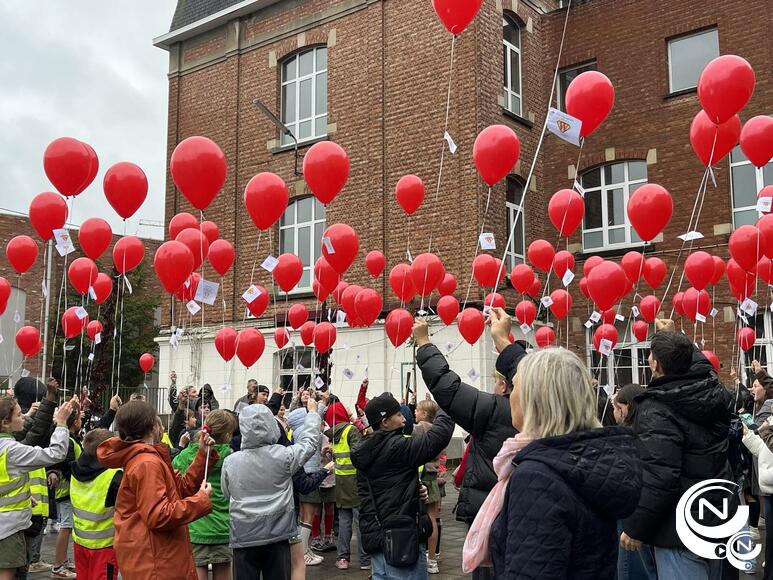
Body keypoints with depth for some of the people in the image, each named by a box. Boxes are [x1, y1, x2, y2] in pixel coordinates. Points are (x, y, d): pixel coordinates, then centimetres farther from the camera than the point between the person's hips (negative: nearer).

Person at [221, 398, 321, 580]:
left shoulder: (230, 461, -8)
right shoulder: (283, 455, -10)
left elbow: (226, 495, 7)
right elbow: (308, 442, 8)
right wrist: (312, 412, 23)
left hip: (243, 537, 0)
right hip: (277, 536, 0)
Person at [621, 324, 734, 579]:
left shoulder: (656, 410, -22)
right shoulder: (713, 392, 0)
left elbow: (658, 478, -28)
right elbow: (695, 358, 26)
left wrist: (635, 527, -18)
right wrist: (674, 337, 36)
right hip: (720, 520, 9)